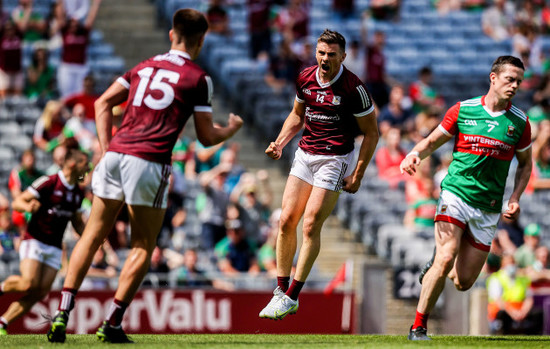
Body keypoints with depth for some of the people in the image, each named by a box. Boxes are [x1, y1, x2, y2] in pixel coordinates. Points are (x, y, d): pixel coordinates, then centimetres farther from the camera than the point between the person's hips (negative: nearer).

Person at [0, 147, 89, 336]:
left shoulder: (78, 193, 12)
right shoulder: (48, 182, -10)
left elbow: (77, 223, 25)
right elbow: (16, 202, -11)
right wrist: (27, 206, -33)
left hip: (54, 248, 6)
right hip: (34, 241, -6)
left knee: (39, 293, -9)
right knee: (29, 283, -25)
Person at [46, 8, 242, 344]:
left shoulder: (145, 67, 19)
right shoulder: (199, 78, 3)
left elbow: (103, 103, 16)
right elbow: (207, 137, 4)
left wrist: (107, 149, 14)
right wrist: (232, 128, 24)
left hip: (115, 154, 5)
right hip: (150, 162, -5)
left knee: (92, 236, 12)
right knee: (144, 247, 7)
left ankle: (63, 313, 1)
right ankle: (112, 324, 1)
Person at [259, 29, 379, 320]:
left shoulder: (353, 88, -14)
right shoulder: (305, 79, 1)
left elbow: (371, 133, -7)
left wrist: (358, 174, -11)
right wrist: (280, 143, 2)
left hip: (335, 159, -6)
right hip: (304, 154, 6)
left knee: (311, 226, -10)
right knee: (286, 221, -1)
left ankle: (292, 297, -3)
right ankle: (281, 290, 9)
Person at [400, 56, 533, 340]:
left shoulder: (519, 122, 3)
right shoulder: (463, 110, -1)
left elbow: (525, 164, 16)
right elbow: (432, 141, 9)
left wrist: (515, 199, 1)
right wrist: (414, 154, -13)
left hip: (488, 209, 3)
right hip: (456, 193, -3)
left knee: (463, 282, 1)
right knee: (446, 258, -23)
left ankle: (436, 265, 37)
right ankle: (418, 327, -9)